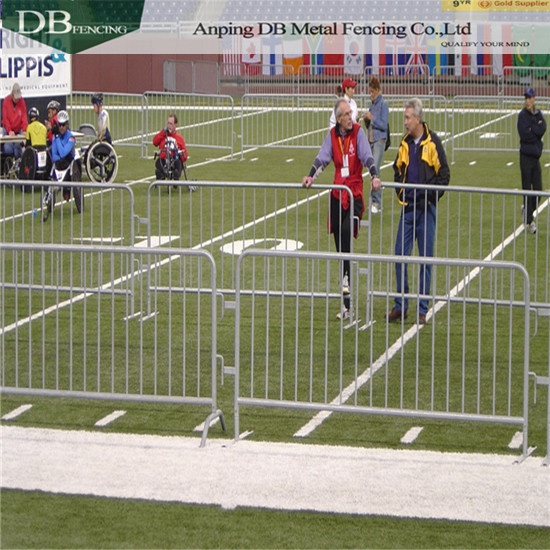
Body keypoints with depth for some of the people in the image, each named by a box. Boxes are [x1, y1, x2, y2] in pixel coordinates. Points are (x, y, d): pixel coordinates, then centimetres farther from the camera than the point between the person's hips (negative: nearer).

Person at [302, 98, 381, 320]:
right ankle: (347, 303, 10)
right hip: (337, 193, 4)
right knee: (339, 239, 5)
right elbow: (322, 158, -2)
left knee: (347, 230, -31)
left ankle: (346, 277, -21)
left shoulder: (358, 132, -3)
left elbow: (367, 156, -14)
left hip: (355, 193, -4)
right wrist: (311, 176, -17)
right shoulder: (332, 135, 6)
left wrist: (374, 176, -28)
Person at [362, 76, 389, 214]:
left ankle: (377, 203, -12)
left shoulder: (383, 104, -8)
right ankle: (374, 201, 14)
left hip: (379, 140, -8)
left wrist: (372, 118, -15)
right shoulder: (372, 104, 15)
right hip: (371, 140, 8)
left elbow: (384, 125, -12)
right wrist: (366, 119, 1)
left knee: (375, 170, -13)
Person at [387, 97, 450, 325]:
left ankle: (422, 309, 7)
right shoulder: (405, 144, 9)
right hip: (407, 206, 5)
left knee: (426, 258, 1)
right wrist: (400, 191, 7)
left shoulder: (433, 142, -6)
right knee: (400, 255, 2)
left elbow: (444, 174, -4)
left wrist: (432, 195, -12)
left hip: (426, 208, -5)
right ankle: (400, 305, 10)